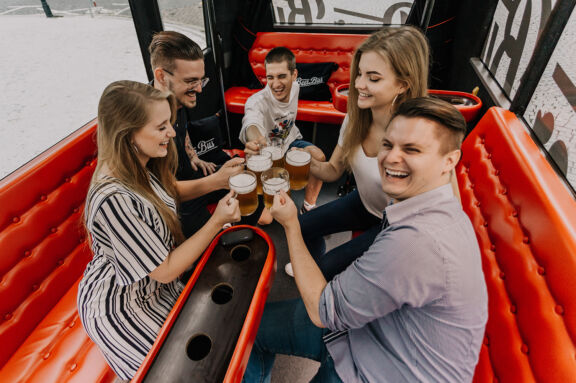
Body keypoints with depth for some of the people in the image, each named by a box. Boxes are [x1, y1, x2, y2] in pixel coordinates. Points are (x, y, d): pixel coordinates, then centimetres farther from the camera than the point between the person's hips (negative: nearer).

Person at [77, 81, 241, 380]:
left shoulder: (139, 165, -10)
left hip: (152, 285, 7)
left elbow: (169, 191, 10)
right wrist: (216, 223, -26)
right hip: (119, 307, -7)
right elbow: (164, 271, -26)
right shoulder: (114, 199, -35)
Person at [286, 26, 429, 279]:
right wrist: (312, 163, -25)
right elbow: (334, 171, -4)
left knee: (330, 267, -10)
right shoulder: (356, 119, -14)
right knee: (305, 226, 7)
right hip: (364, 203, 6)